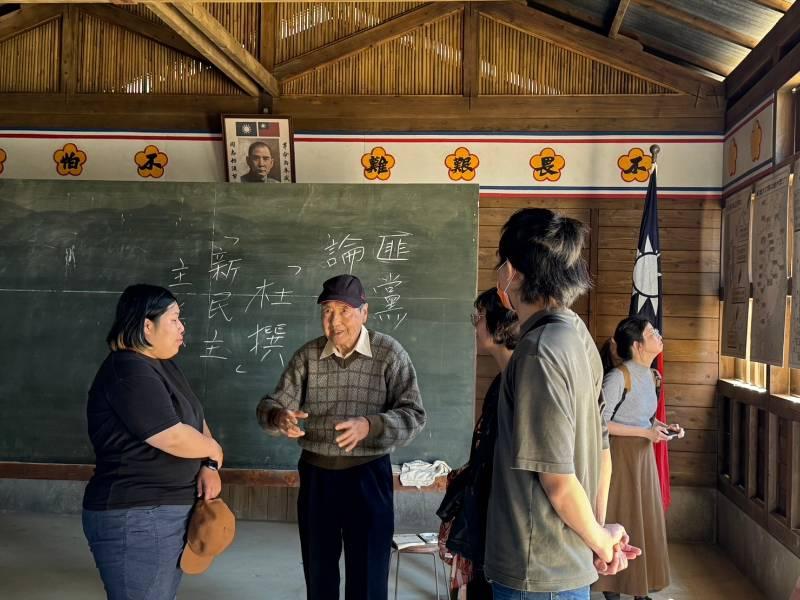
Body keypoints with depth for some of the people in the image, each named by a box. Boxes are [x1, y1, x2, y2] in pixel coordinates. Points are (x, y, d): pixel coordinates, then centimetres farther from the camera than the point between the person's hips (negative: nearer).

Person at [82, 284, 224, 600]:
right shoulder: (129, 373, -20)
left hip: (169, 512, 10)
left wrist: (209, 466, -5)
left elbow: (196, 420, 13)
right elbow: (175, 438, -25)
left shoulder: (163, 365, 11)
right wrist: (215, 452, -6)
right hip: (136, 520, -10)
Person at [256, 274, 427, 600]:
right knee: (317, 569, 17)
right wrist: (279, 417, -28)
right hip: (315, 474, 3)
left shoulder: (389, 353, -10)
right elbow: (270, 404, -3)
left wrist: (369, 425, -32)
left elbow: (414, 415, -14)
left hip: (367, 475, -3)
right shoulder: (307, 355, -1)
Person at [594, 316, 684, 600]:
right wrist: (646, 432, -19)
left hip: (643, 454, 8)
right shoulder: (619, 376, -19)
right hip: (620, 454, -8)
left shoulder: (649, 374, 6)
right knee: (619, 523, 2)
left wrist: (664, 427, 0)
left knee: (645, 521, 12)